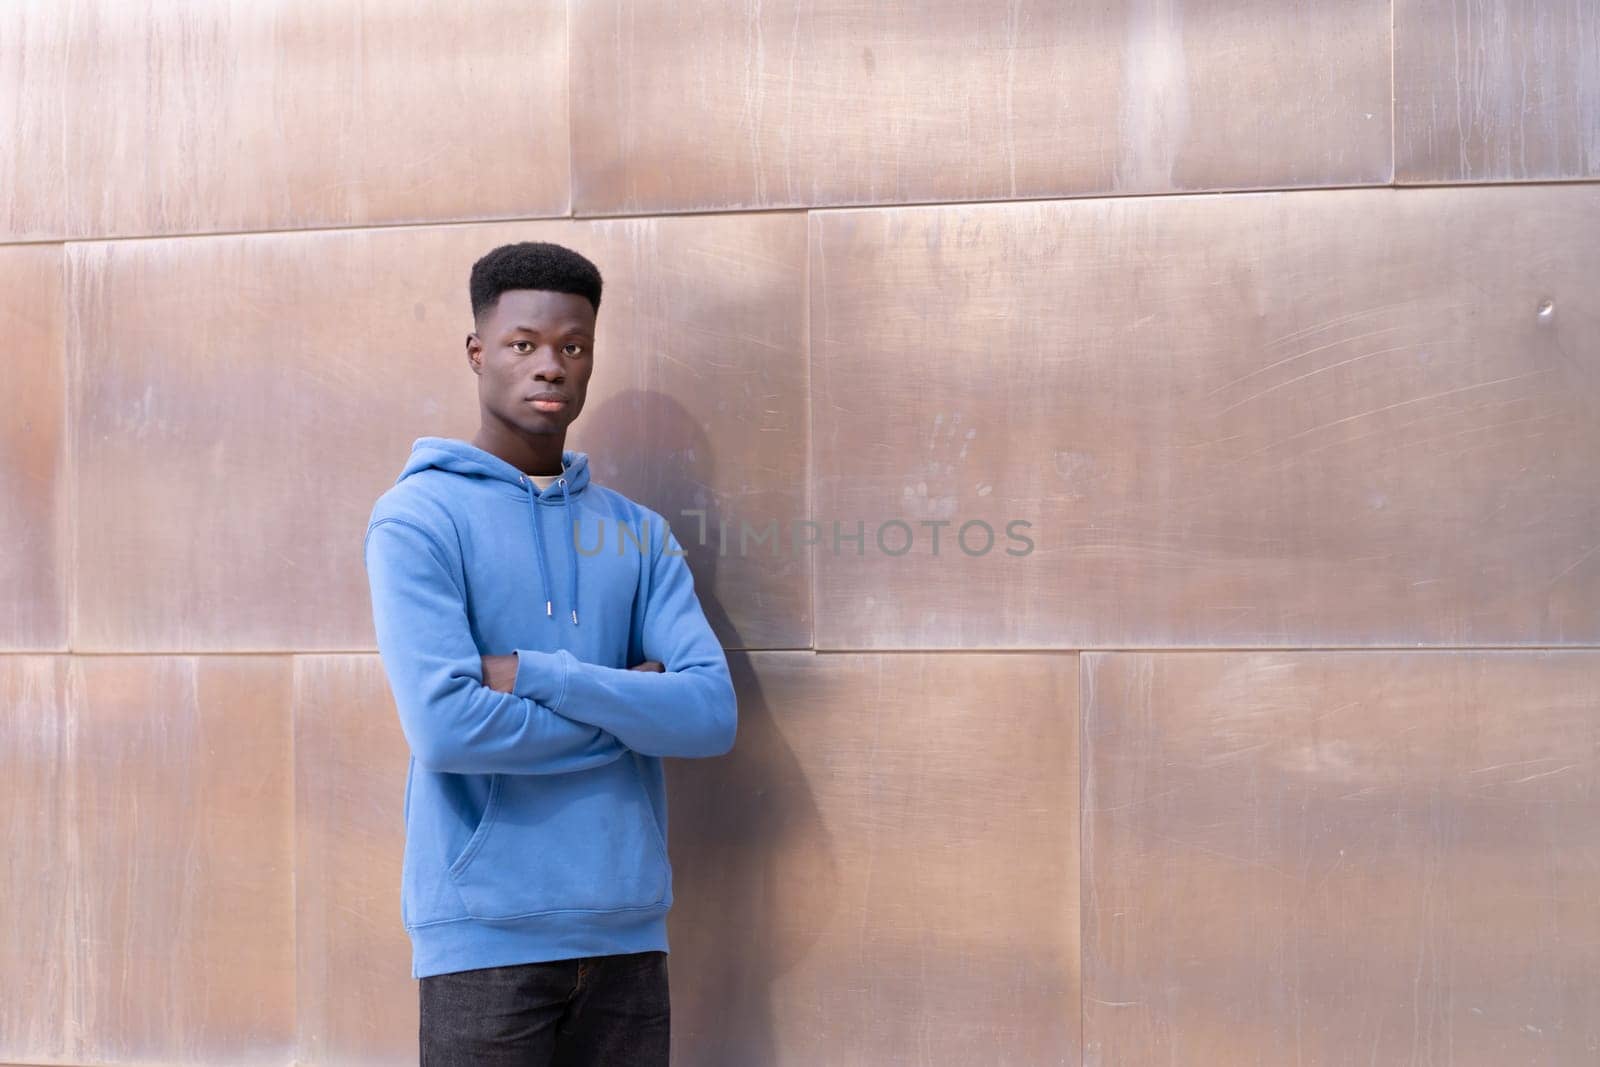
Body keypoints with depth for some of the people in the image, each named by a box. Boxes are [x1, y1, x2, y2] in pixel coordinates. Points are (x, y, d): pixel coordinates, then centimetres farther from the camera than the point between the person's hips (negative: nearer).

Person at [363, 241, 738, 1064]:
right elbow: (445, 726, -18)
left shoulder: (638, 534, 10)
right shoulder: (418, 519, -4)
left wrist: (535, 676, -14)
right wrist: (626, 706, -7)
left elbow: (712, 713, -3)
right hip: (486, 936, -4)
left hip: (628, 933, 4)